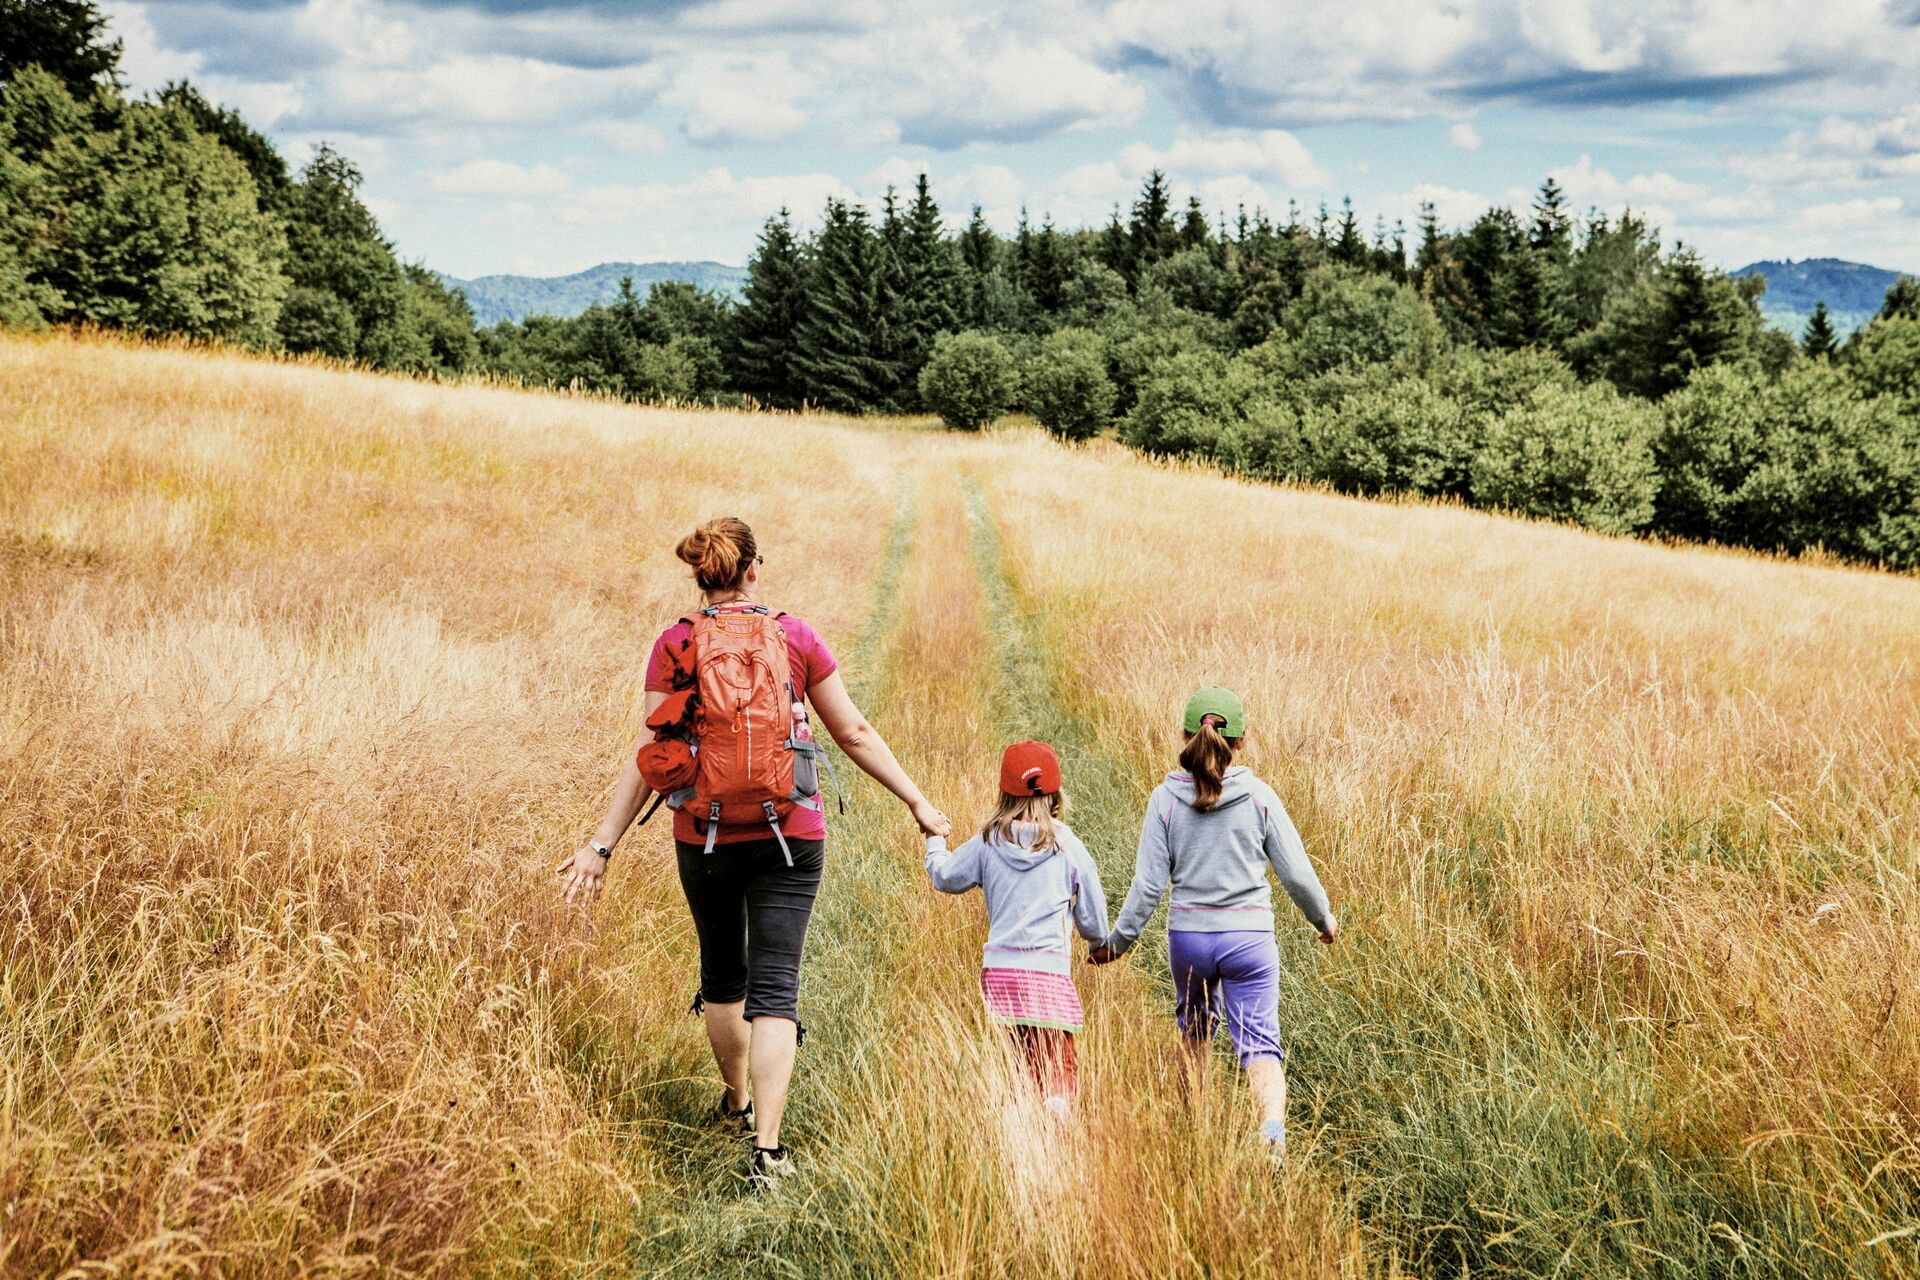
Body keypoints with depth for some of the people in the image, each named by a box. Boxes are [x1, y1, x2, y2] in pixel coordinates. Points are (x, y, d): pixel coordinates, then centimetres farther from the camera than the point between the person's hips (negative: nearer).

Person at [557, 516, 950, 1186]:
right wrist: (918, 804, 11)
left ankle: (737, 1103, 42)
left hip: (704, 835, 1)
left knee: (723, 973, 21)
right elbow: (854, 734, 2)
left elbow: (650, 757, -6)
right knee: (775, 986, -2)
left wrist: (602, 845, -2)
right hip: (789, 834, -1)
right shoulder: (795, 636, -1)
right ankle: (767, 1145, -13)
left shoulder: (674, 646, -2)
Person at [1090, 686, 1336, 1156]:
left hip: (1188, 936, 2)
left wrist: (1118, 940, 7)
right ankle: (1273, 1125, -25)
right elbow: (1296, 873, -1)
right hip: (1250, 937, -2)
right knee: (1259, 1042, 0)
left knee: (1196, 1027, 26)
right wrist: (1324, 920, 17)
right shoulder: (1258, 796, -6)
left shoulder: (1167, 799, -6)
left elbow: (1148, 884, -5)